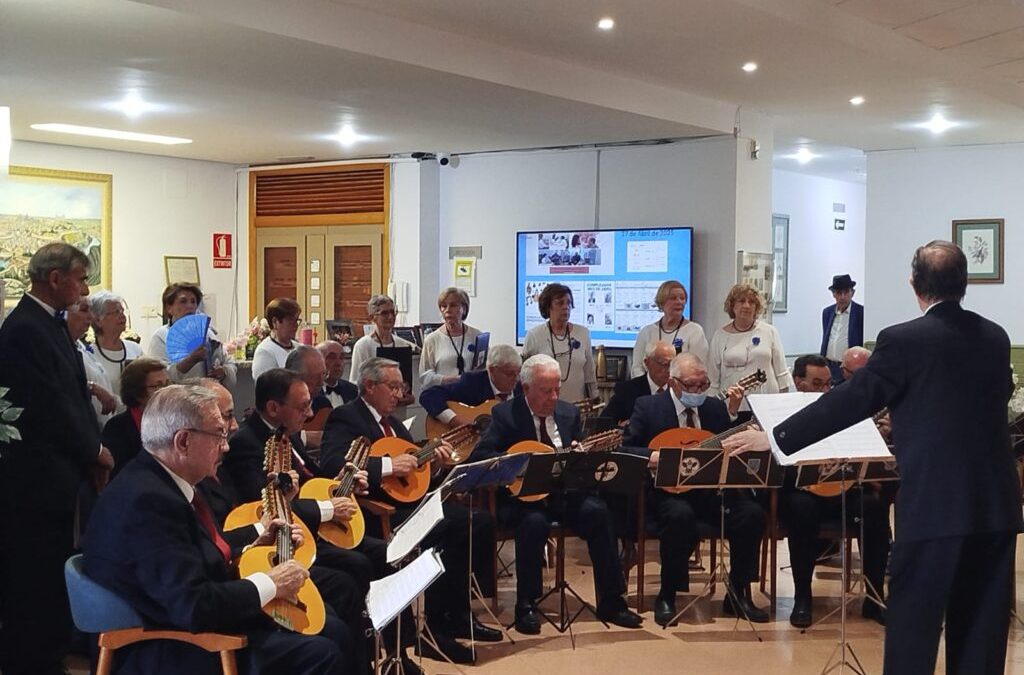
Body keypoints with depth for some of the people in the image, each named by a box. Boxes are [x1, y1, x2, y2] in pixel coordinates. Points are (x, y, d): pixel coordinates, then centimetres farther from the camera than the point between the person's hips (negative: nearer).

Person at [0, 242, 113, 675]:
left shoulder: (51, 324, 13)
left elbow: (75, 394, 14)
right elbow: (51, 406, -19)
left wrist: (93, 451, 2)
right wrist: (94, 451, -7)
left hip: (58, 473, 9)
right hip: (37, 479, -9)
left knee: (51, 576, 15)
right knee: (37, 580, -2)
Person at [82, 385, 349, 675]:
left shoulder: (161, 480, 4)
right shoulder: (148, 501, -27)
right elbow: (194, 607, -31)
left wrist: (255, 543, 8)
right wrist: (269, 583, -18)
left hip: (187, 622, 10)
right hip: (169, 650, -10)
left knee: (334, 631, 10)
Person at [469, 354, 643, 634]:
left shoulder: (569, 412, 10)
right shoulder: (505, 414, -3)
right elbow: (478, 455, -11)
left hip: (564, 494, 4)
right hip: (522, 496, -4)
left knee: (598, 511, -23)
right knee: (535, 522, -35)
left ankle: (610, 601, -14)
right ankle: (526, 606, -20)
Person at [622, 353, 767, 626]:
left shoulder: (715, 407, 10)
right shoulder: (648, 407, 0)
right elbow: (624, 449, -1)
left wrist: (733, 413, -8)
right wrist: (650, 456, -20)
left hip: (711, 490, 4)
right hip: (667, 490, -4)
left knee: (753, 513, -22)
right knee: (680, 515, -37)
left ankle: (738, 594, -5)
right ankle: (667, 596, -17)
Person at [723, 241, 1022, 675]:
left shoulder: (904, 341, -11)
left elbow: (849, 402, -11)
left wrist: (775, 439, -3)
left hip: (935, 505, -6)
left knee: (913, 624, 2)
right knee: (982, 625, 13)